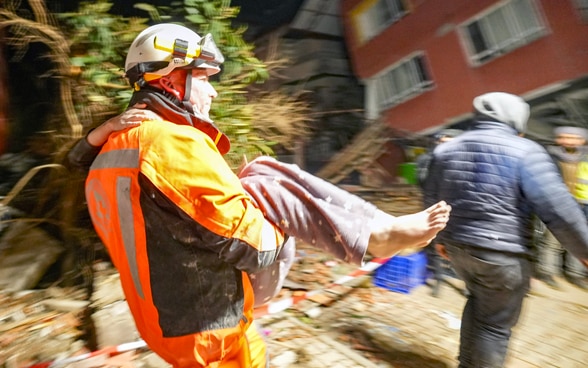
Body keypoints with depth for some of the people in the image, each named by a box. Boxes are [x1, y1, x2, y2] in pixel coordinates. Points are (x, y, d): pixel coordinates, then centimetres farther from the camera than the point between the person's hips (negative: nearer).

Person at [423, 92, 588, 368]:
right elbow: (558, 209, -14)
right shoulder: (525, 151, -11)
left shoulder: (445, 150, 6)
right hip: (503, 254, -6)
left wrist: (440, 238, 24)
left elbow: (431, 201, 12)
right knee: (495, 325, 10)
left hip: (457, 247, 6)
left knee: (478, 302, 28)